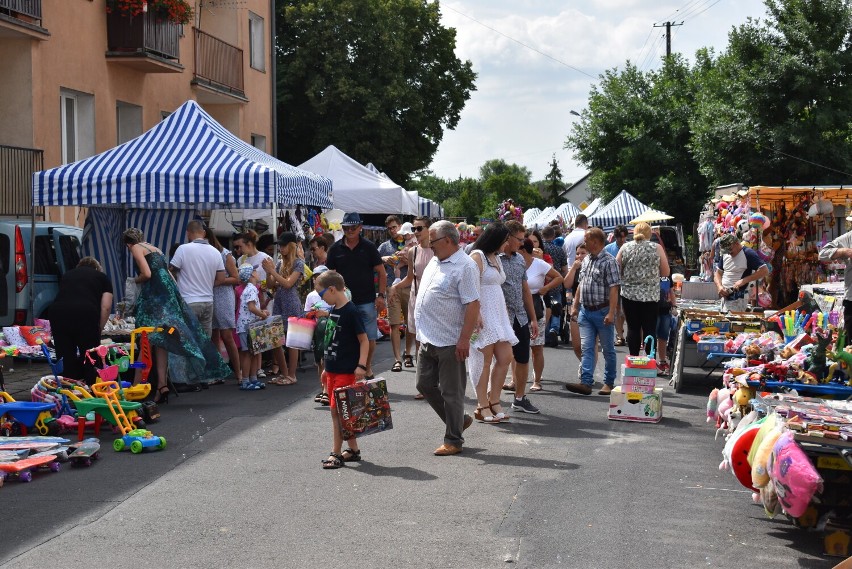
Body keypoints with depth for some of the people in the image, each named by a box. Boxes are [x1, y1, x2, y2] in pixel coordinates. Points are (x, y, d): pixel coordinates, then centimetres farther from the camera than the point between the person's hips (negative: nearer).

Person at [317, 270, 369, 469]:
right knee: (337, 411, 12)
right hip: (333, 369, 9)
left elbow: (364, 340, -14)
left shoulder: (351, 312, -14)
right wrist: (327, 368, 21)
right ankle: (353, 449, 21)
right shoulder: (333, 311, 12)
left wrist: (361, 366, -21)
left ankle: (336, 453, -3)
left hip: (347, 371, -9)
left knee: (338, 410, -8)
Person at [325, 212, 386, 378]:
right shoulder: (336, 249, 4)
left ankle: (367, 367, 19)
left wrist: (381, 295, -6)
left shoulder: (368, 247, 0)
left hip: (367, 301, -1)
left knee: (370, 337, 2)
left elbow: (381, 272, 2)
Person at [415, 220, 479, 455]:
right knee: (425, 385, 14)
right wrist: (422, 330, 20)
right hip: (427, 339, 9)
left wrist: (464, 339, -24)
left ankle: (453, 440, 11)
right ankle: (459, 420, 30)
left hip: (449, 342, -9)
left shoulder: (465, 266, -15)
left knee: (451, 392, 0)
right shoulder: (435, 262, 14)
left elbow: (473, 305, -20)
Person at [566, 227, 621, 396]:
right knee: (587, 348, -1)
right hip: (585, 311, 7)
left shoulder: (609, 261, -11)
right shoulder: (586, 260, 12)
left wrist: (611, 313, -22)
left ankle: (609, 383, 13)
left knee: (608, 349, 5)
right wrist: (575, 305, 16)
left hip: (602, 311, -7)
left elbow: (614, 289, -16)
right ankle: (586, 382, -5)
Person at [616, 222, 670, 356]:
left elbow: (617, 270, 5)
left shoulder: (625, 248, 1)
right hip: (651, 295, -1)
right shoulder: (657, 248, -2)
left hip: (629, 294, 1)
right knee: (650, 329, 3)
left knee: (633, 328, 8)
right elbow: (665, 272, 2)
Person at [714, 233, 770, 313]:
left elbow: (765, 271, -18)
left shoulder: (748, 254, -11)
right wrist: (719, 286, -4)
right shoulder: (725, 255, 11)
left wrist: (744, 281, -23)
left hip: (738, 298, -8)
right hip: (725, 297, 8)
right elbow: (718, 273, 18)